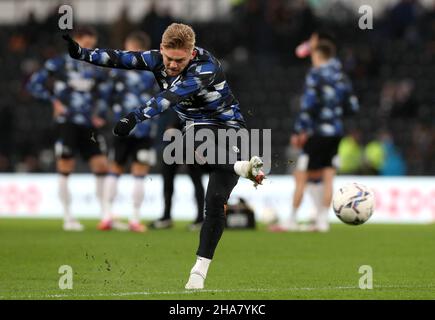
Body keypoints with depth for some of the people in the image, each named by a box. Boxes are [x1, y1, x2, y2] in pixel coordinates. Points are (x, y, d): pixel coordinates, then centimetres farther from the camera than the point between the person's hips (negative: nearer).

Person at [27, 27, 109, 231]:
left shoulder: (95, 70, 13)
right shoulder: (58, 64, 0)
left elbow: (101, 97, 22)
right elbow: (34, 84, 1)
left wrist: (100, 116, 5)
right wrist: (54, 101, -8)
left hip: (88, 126, 4)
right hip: (66, 123, -4)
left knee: (101, 166, -4)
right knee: (65, 170, -2)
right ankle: (68, 219, 5)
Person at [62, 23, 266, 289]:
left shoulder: (206, 68, -27)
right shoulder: (158, 59, -7)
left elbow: (171, 96, -40)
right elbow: (120, 58, -14)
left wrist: (136, 117, -51)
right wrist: (81, 53, -28)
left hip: (229, 126, -4)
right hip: (198, 127, 4)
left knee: (215, 201, -16)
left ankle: (200, 270, -11)